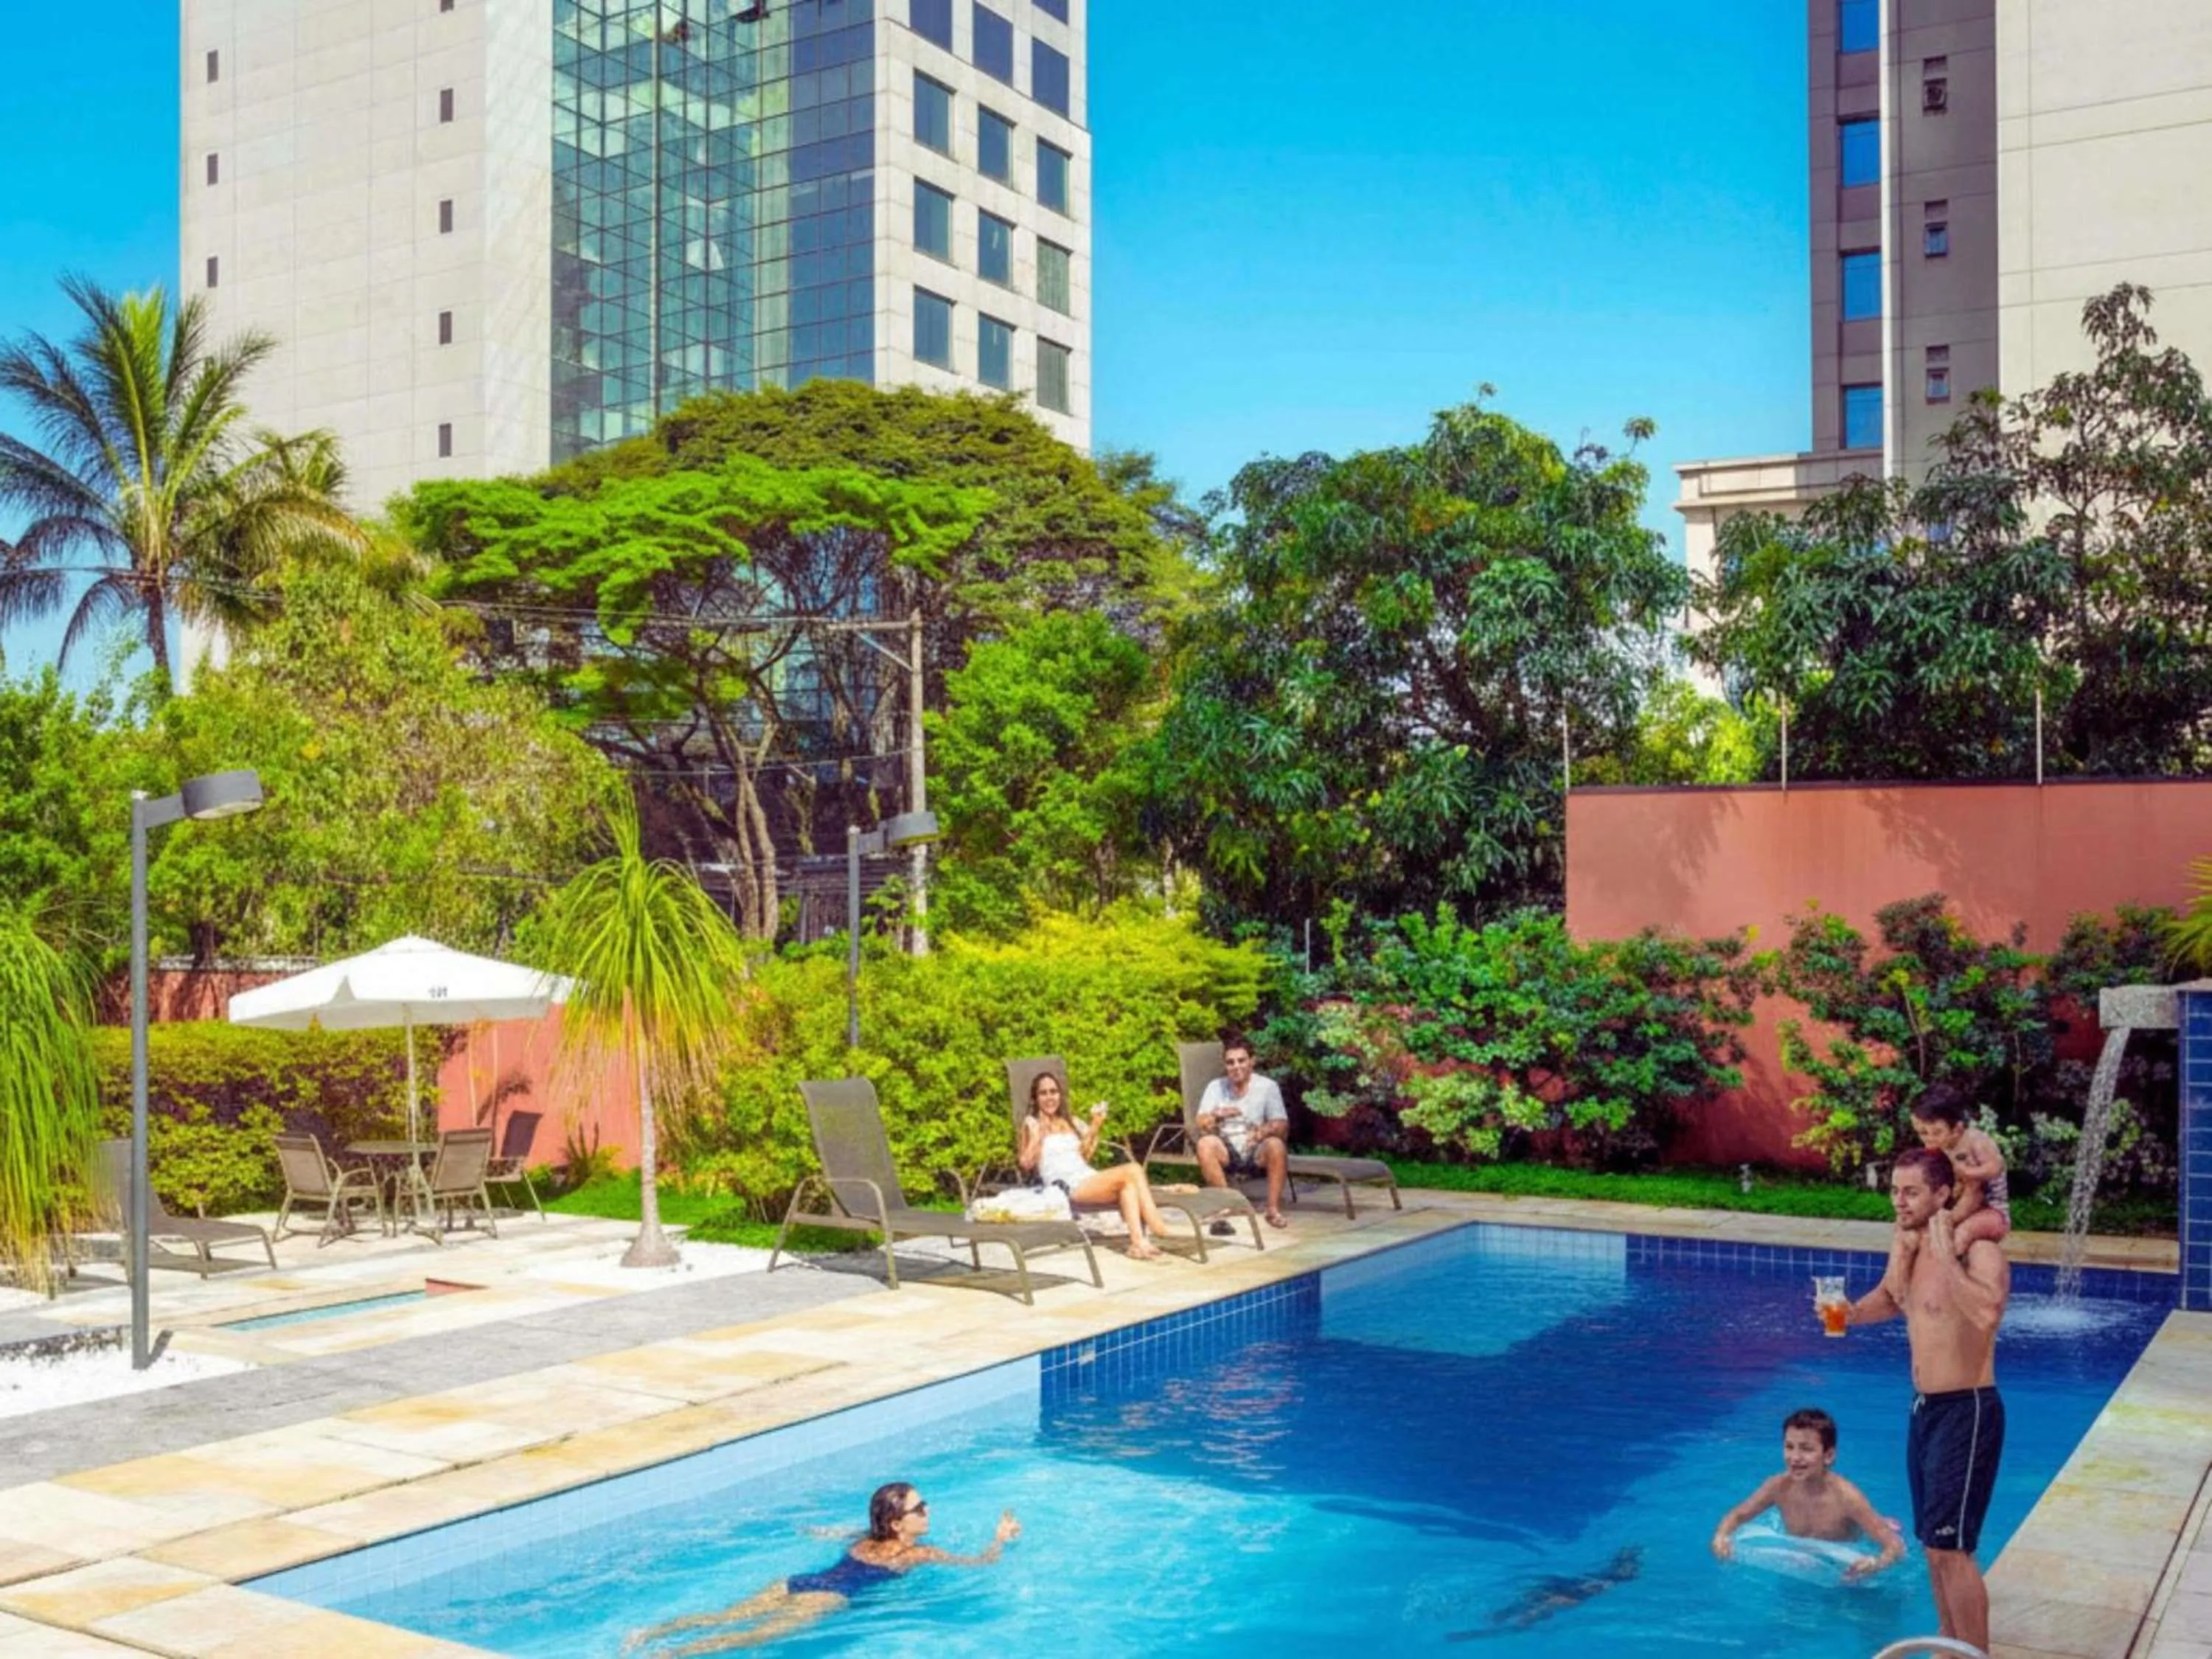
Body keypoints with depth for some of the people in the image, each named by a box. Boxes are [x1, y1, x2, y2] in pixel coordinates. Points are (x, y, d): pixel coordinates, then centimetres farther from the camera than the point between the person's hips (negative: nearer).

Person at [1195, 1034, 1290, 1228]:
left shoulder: (1267, 1086, -3)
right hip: (1227, 1153, 1)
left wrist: (1265, 1131, -33)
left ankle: (1274, 1209, -20)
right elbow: (1202, 1125, -5)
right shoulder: (1215, 1087, 3)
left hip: (1257, 1154, -1)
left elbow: (1282, 1126, -9)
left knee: (1276, 1145, -33)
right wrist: (1216, 1115, -29)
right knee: (1205, 1144, -30)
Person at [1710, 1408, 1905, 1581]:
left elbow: (1896, 1546, -30)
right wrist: (1721, 1536, -27)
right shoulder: (1779, 1487, -19)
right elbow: (1737, 1515, -4)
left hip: (1844, 1574, -3)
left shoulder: (1846, 1497, -30)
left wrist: (1877, 1565, -52)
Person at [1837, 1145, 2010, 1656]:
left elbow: (1986, 1312, -40)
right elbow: (1892, 1299, 23)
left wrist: (1945, 1257, -33)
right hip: (1924, 1406, 8)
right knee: (1934, 1543, 16)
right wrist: (1852, 1314, 4)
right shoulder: (1907, 1243, 5)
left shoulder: (1979, 1251, -19)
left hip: (1966, 1412, -8)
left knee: (1951, 1547, -8)